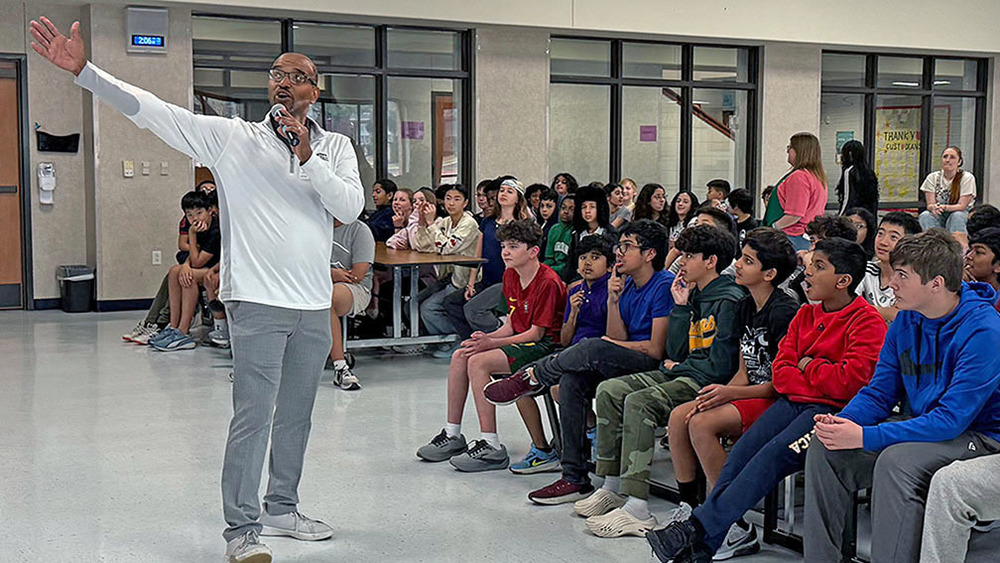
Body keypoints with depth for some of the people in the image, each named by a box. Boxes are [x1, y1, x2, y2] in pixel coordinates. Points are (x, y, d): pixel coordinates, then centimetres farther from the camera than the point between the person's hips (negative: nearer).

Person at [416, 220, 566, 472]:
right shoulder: (510, 276, 9)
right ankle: (452, 435, 3)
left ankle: (491, 448, -24)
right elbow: (511, 324, 12)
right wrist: (487, 338, -8)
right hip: (521, 340, 9)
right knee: (460, 356, -4)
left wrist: (492, 343, -22)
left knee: (478, 362, -25)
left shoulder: (548, 283, -18)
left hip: (544, 346, -9)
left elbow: (537, 332, -19)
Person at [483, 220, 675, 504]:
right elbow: (618, 338, 7)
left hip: (654, 369, -8)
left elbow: (656, 350, -14)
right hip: (623, 364, 8)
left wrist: (612, 344, -2)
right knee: (572, 380, -18)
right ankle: (575, 479, -16)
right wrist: (614, 300, -6)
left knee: (593, 349, -31)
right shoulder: (626, 284, 15)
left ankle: (532, 377, -3)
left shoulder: (665, 285, -11)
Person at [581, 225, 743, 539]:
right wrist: (680, 306, 5)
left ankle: (637, 509, -32)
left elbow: (719, 366, -18)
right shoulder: (694, 296, 16)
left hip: (706, 383, -10)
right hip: (682, 374, 10)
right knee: (609, 390, -1)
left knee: (638, 402, -30)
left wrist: (677, 368, -2)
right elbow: (675, 352, 12)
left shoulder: (729, 301, -13)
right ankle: (612, 488, -1)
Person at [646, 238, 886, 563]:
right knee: (743, 449, -16)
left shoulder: (868, 322, -5)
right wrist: (820, 379, -7)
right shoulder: (805, 315, 18)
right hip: (793, 402, 7)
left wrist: (809, 368, -2)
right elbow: (780, 372, 11)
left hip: (832, 410, -7)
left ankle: (699, 530, -28)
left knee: (774, 455, -27)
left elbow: (851, 382, -17)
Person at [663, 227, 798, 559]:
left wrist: (731, 393, -23)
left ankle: (737, 531, -19)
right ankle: (690, 507, 1)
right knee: (679, 416, -8)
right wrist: (718, 395, -5)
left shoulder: (784, 313, -16)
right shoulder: (745, 308, 12)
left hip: (775, 402, -9)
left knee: (702, 424, -26)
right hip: (751, 394, 9)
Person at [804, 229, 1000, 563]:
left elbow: (951, 419, -27)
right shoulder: (907, 320, 2)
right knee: (825, 448, -10)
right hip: (920, 425, 7)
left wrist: (865, 436, -30)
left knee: (896, 460, -35)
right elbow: (879, 392, 7)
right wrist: (843, 421, -16)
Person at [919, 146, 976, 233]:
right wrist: (934, 207, -33)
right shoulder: (932, 177, -1)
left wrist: (944, 207, -34)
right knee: (925, 215, -29)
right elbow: (930, 204, -7)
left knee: (957, 216, -35)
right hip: (938, 216, 2)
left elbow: (961, 206, -14)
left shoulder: (967, 178, -9)